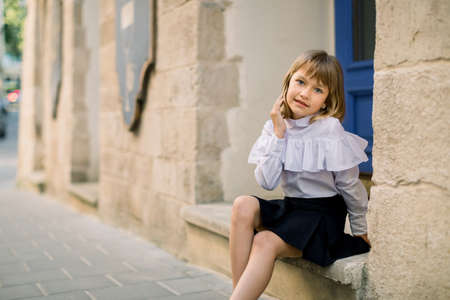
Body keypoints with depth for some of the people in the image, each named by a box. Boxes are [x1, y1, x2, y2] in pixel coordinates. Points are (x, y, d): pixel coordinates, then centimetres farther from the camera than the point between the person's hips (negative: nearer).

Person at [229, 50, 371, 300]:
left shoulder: (330, 130, -14)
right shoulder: (275, 126, 1)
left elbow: (350, 186, -4)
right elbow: (266, 182, -9)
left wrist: (360, 232, 5)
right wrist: (278, 134, -14)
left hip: (323, 214, -5)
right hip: (289, 207, 5)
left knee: (266, 242, -26)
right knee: (243, 205, -22)